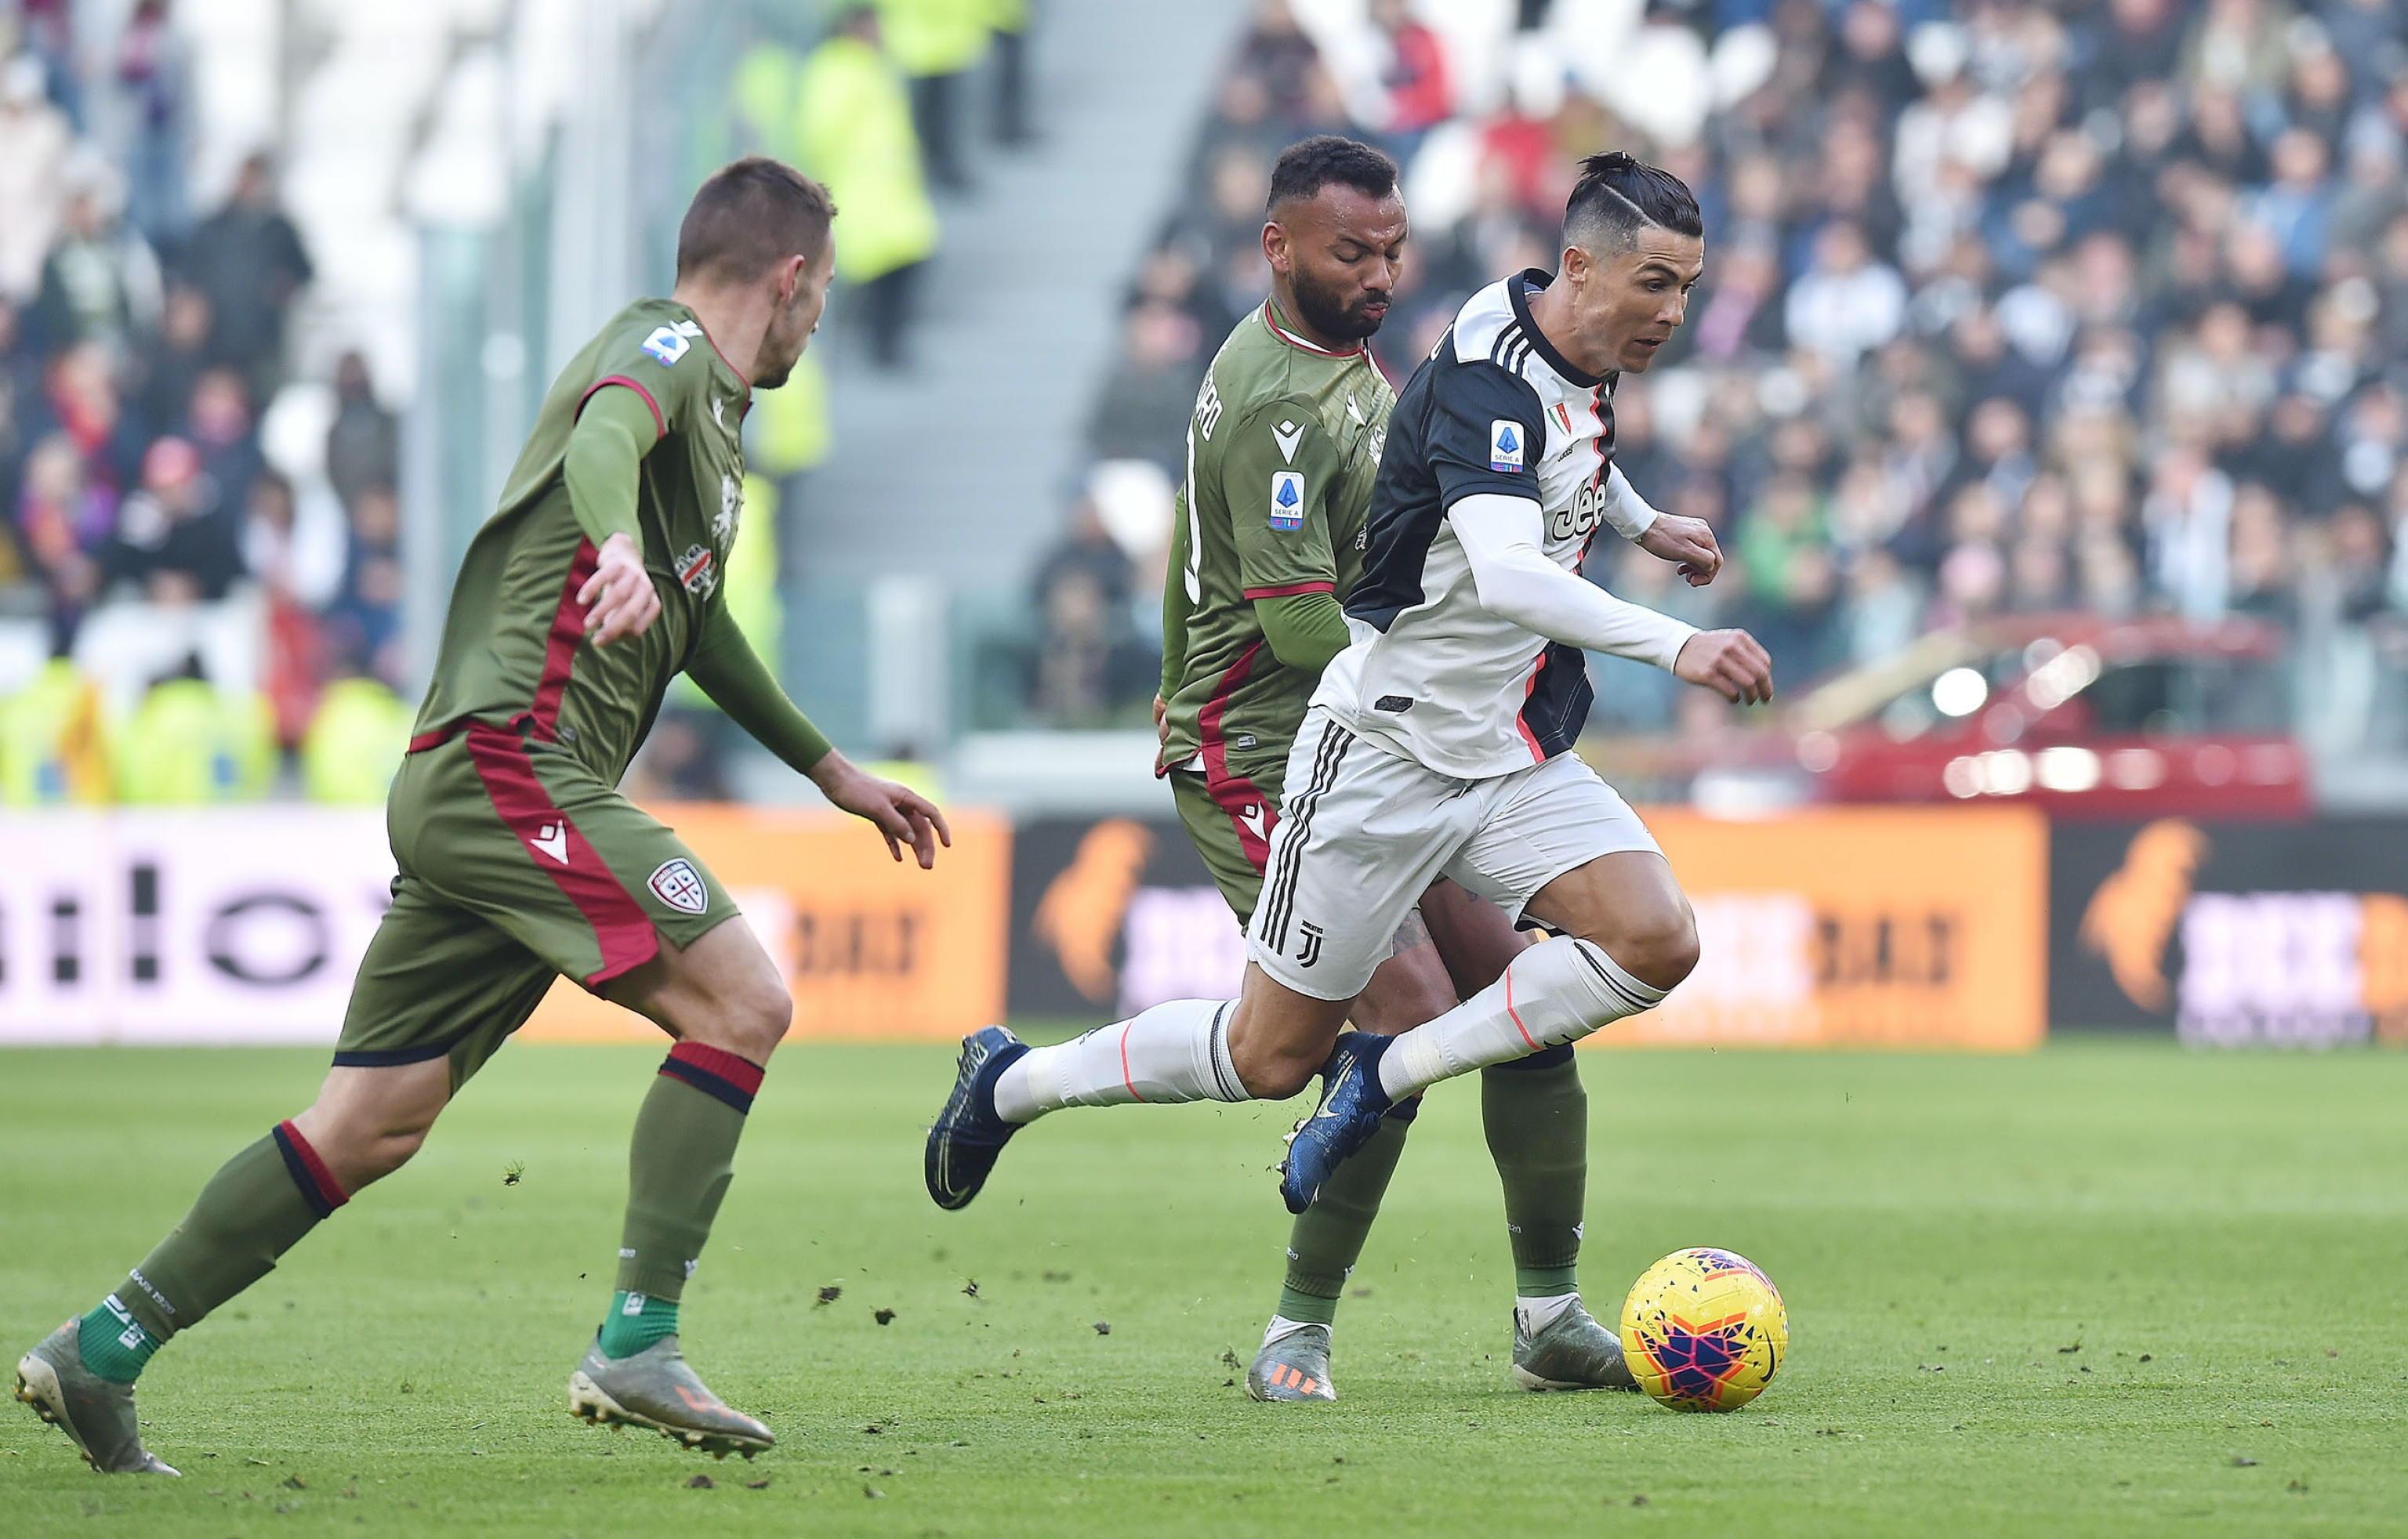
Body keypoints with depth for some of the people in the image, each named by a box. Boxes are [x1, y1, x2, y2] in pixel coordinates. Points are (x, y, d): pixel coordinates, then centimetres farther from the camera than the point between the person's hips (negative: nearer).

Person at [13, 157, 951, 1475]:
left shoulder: (711, 408, 26)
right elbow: (600, 436, -29)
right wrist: (620, 548, -51)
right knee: (741, 1002, -16)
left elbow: (694, 620, 40)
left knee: (370, 1128, 6)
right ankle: (635, 1344, -19)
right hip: (515, 762, -10)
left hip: (468, 786, 10)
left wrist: (831, 771, 44)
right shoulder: (666, 348, -4)